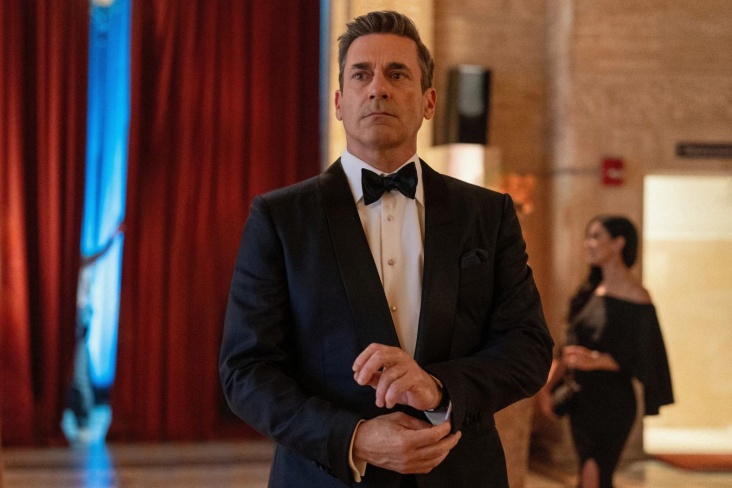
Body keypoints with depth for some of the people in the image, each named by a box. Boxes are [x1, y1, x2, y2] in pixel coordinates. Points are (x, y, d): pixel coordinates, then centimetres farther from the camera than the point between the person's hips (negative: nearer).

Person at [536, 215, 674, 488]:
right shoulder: (589, 292, 11)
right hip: (581, 400, 7)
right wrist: (547, 387, 2)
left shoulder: (636, 299, -9)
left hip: (612, 402, -7)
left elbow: (642, 358, -12)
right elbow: (569, 349, 13)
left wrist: (596, 359, -25)